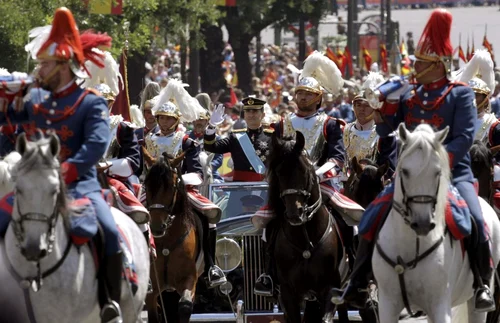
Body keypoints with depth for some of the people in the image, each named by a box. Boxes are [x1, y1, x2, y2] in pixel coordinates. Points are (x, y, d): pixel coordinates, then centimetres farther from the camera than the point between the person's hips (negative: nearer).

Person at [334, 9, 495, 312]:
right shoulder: (408, 95, 10)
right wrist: (387, 103, -9)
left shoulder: (460, 94, -3)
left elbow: (465, 137, -12)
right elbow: (386, 131, 8)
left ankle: (483, 286, -14)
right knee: (372, 219, -7)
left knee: (475, 222, -27)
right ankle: (358, 285, 3)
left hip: (453, 172, -4)